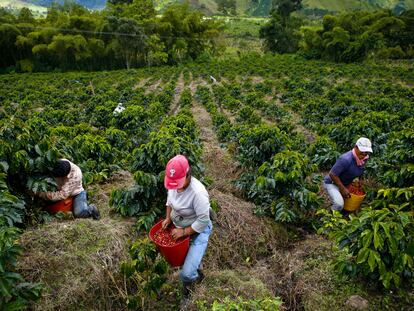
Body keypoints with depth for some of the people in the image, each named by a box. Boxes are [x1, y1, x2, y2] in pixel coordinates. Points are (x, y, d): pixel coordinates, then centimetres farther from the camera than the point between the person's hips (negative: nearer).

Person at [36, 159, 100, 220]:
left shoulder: (75, 175, -35)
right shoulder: (60, 164, -23)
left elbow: (63, 195, -34)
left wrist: (40, 194, -36)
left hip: (76, 193, -7)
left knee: (78, 213, -28)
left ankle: (91, 209, 6)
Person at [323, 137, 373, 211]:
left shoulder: (365, 157, -8)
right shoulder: (345, 159, -35)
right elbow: (332, 174, -31)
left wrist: (360, 179, 4)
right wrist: (343, 189, -25)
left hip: (345, 183, 9)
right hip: (332, 183, -9)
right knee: (339, 204, -28)